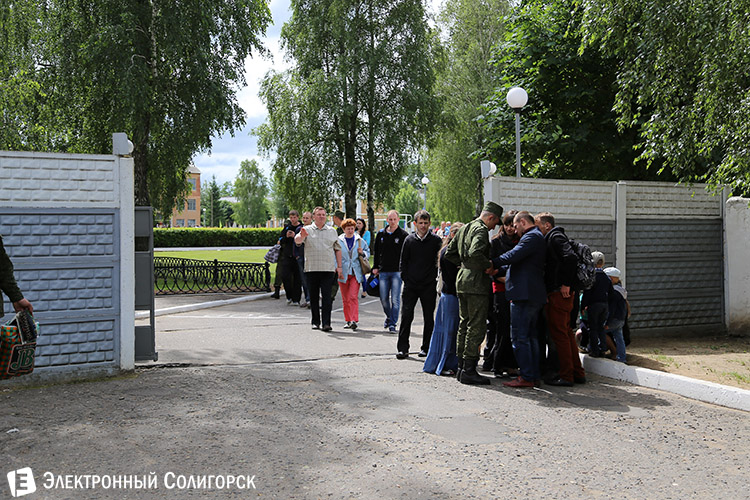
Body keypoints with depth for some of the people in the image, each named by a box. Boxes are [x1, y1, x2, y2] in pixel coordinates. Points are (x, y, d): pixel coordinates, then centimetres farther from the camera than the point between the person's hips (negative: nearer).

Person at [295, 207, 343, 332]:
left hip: (328, 269, 0)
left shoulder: (332, 231, 13)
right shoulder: (307, 230, 6)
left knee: (327, 296, -7)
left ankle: (326, 323, -8)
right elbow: (297, 241, -11)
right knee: (314, 297, 7)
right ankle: (315, 322, 18)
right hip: (311, 269, 0)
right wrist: (301, 236, -35)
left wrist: (339, 266, 9)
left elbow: (337, 249, 16)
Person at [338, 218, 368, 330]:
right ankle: (348, 320, 17)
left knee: (353, 296, -13)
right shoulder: (339, 241, 5)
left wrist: (362, 253, -5)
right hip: (343, 273, 1)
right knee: (345, 299, 6)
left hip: (356, 273, -1)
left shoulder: (360, 240, 7)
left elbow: (368, 253, 17)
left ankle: (354, 320, -15)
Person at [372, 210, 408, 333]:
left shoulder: (403, 235, -1)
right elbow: (376, 251, 17)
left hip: (397, 272, -3)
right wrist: (375, 267, 11)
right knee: (384, 298, 6)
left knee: (395, 299, -5)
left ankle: (393, 323, 2)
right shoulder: (381, 234, 10)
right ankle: (389, 317, 31)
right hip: (383, 271, 3)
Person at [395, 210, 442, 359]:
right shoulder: (409, 240, 6)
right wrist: (405, 278, 2)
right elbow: (403, 262, 11)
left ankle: (426, 348, 16)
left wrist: (436, 280, -3)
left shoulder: (436, 241, 1)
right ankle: (403, 348, 0)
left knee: (428, 318, 6)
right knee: (406, 316, -4)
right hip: (411, 285, 1)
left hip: (429, 286, -1)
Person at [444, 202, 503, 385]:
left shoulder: (465, 228, 17)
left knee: (464, 324, 14)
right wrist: (489, 267, -16)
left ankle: (461, 368, 19)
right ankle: (469, 370, -5)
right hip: (476, 282, -10)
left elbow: (449, 253, 20)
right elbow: (475, 252, -29)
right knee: (476, 327, -5)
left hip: (462, 280, 10)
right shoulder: (481, 230, -12)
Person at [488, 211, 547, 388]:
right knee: (530, 336, 13)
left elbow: (514, 255, -22)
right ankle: (534, 376, 16)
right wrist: (500, 271, 21)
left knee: (519, 337, -8)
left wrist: (494, 264, -12)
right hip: (535, 295, 11)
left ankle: (526, 377, -7)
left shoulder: (532, 236, -10)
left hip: (524, 294, -11)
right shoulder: (537, 237, 23)